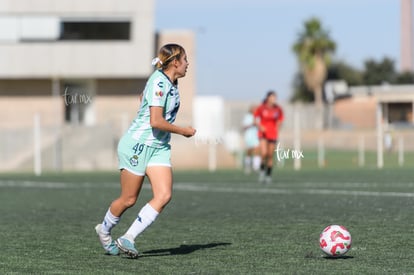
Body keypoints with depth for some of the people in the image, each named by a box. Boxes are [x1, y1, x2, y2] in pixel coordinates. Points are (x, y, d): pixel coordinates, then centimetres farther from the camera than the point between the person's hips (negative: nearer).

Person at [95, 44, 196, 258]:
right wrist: (184, 131, -14)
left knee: (164, 195, -11)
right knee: (129, 199, 3)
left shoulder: (172, 84, 9)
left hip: (159, 148, 8)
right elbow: (156, 121, -26)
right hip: (137, 145, -8)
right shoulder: (158, 82, -19)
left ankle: (127, 239, -8)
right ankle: (104, 230, 31)